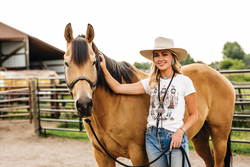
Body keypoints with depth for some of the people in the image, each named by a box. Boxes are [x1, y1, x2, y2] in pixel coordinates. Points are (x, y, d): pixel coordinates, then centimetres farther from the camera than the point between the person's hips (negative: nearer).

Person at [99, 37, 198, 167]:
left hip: (175, 138, -4)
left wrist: (181, 131, -15)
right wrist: (103, 69, -1)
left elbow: (194, 115, 1)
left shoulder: (184, 81, -1)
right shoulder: (151, 83, 9)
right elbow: (118, 88, 5)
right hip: (152, 138, 4)